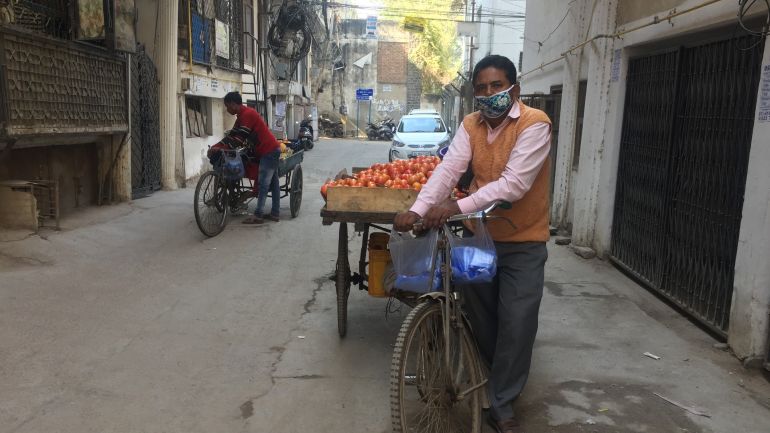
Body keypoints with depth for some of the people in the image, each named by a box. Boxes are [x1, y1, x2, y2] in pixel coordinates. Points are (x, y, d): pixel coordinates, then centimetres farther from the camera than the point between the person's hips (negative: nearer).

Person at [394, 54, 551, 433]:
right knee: (479, 314, 14)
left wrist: (457, 206, -33)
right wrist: (418, 208, -28)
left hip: (523, 240, -5)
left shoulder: (534, 124, -17)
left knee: (517, 322, -3)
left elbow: (514, 183, -27)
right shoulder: (470, 125, 1)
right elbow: (448, 169, -12)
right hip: (480, 234, 5)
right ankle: (493, 379, 39)